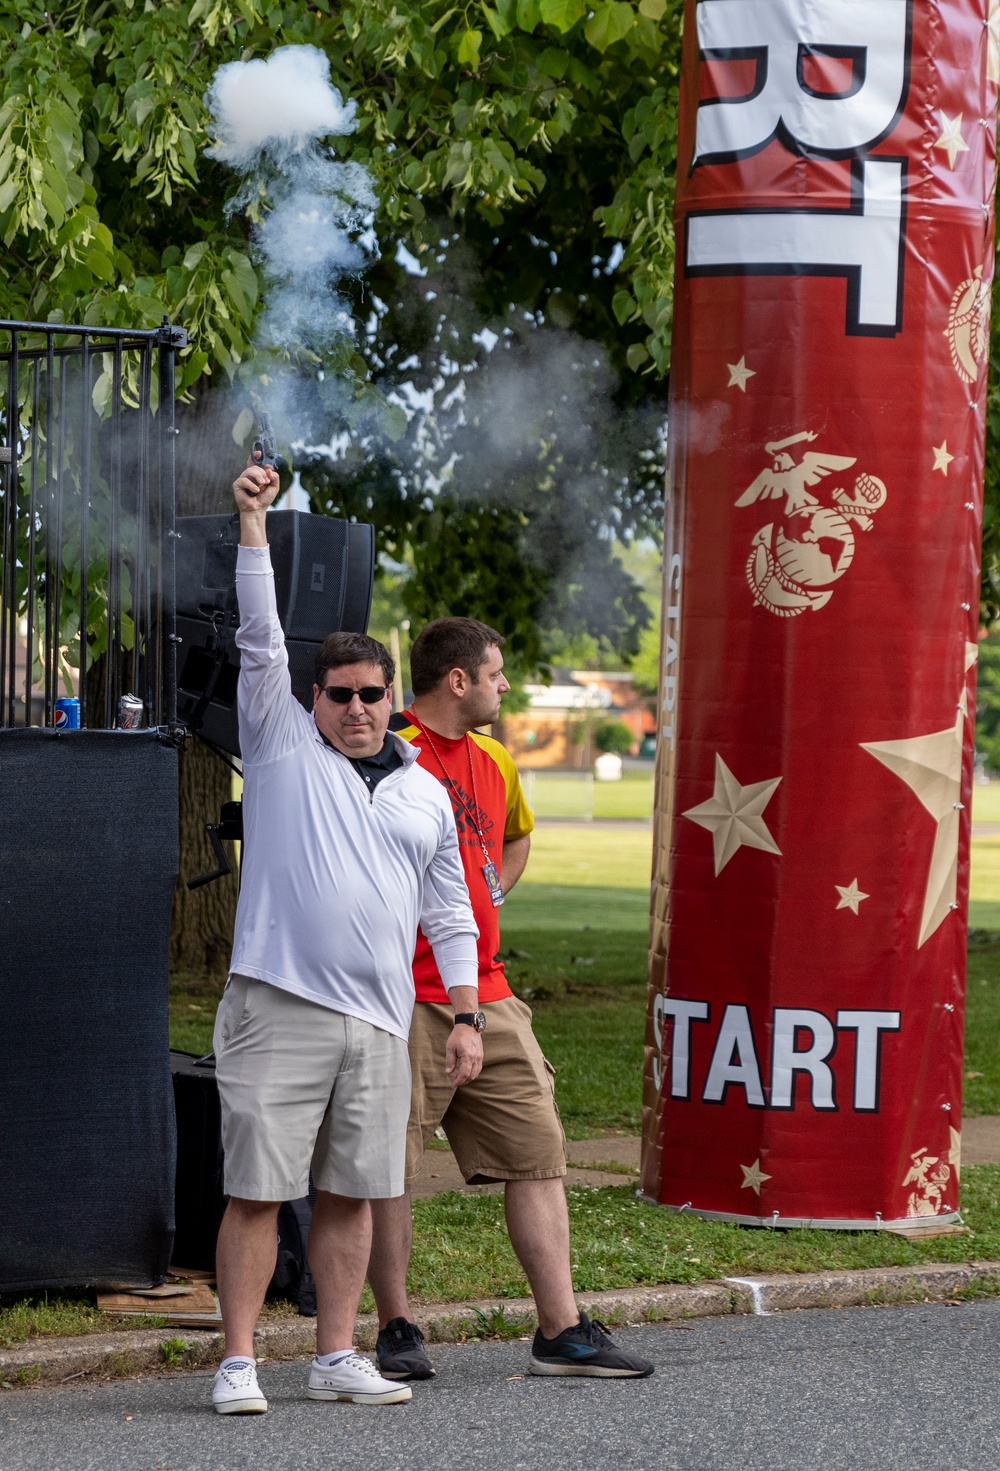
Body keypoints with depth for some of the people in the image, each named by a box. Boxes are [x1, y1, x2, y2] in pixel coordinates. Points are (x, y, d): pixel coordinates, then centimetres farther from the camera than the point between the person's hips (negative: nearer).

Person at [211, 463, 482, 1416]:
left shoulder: (426, 794, 17)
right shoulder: (282, 746, 8)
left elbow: (449, 915, 20)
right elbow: (259, 640, -1)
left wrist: (466, 1018, 13)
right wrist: (254, 523, -9)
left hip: (378, 1021, 4)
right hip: (277, 1007, -4)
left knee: (351, 1192, 6)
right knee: (257, 1189, -5)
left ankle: (336, 1358, 14)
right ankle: (237, 1364, -2)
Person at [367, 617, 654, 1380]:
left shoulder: (494, 762, 15)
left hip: (487, 996, 7)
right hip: (406, 1001, -7)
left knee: (539, 1153, 4)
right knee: (389, 1167, -1)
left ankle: (563, 1332, 6)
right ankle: (397, 1331, 10)